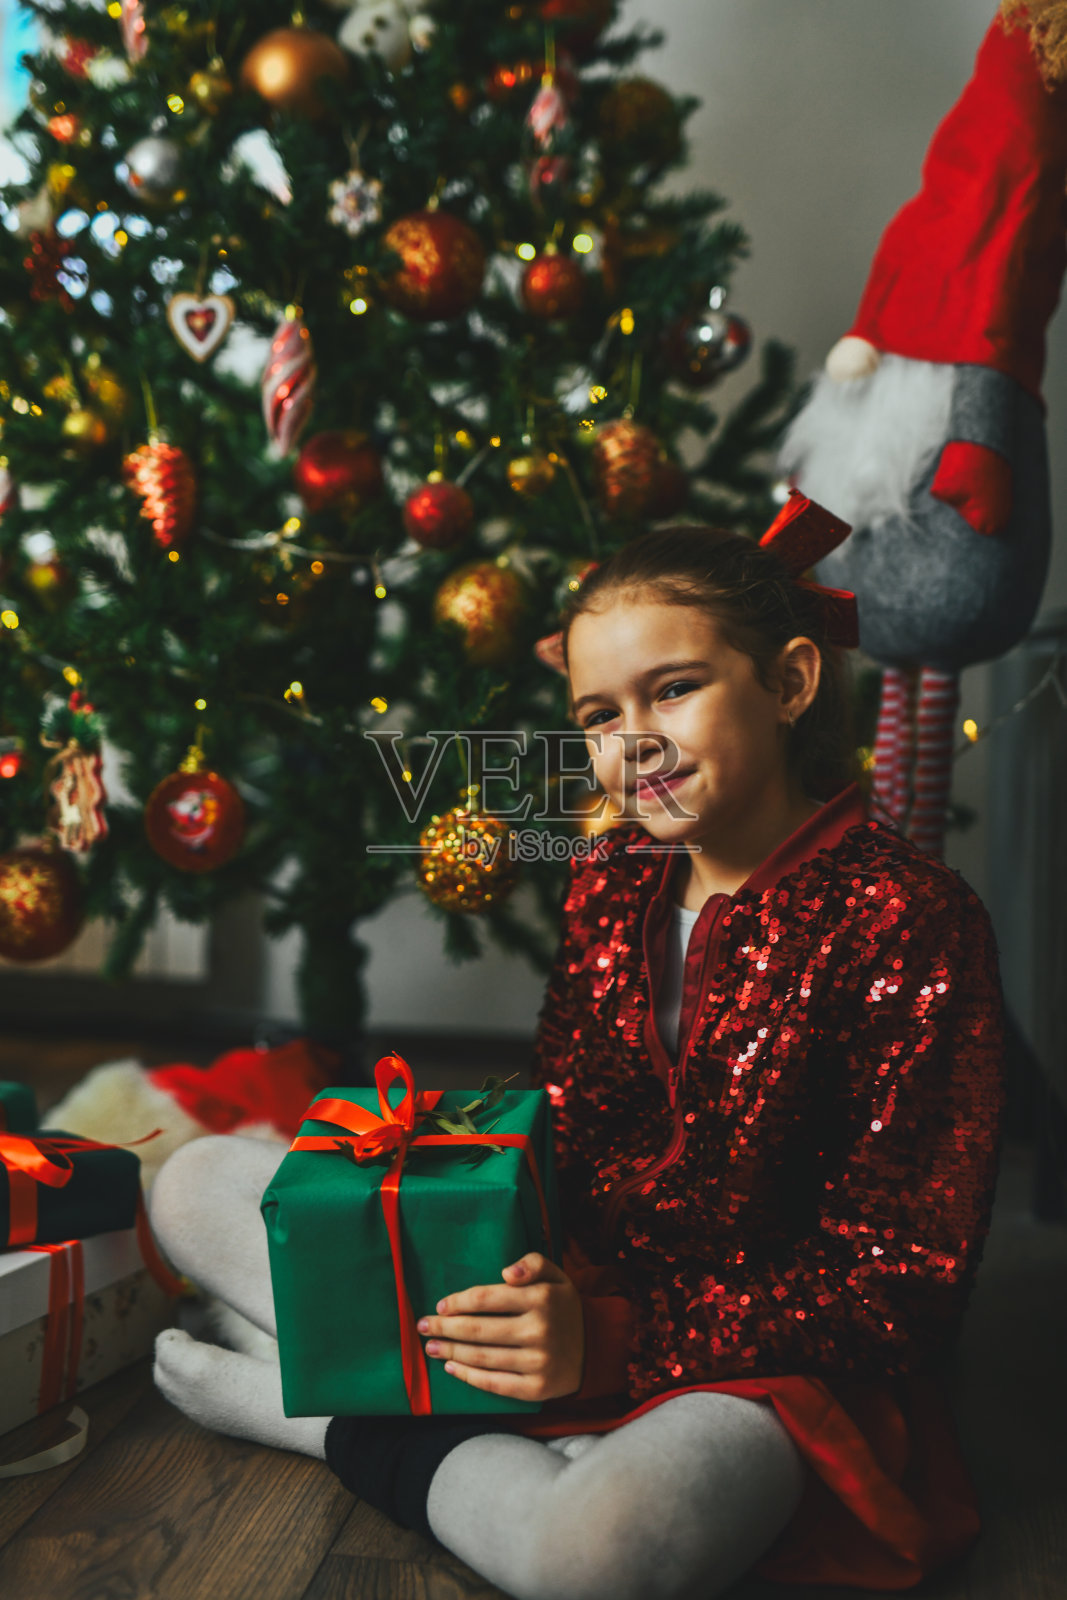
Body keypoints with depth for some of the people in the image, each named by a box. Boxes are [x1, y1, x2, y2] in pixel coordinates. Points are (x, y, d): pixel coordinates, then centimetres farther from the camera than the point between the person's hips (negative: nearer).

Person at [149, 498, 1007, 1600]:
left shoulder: (911, 919, -16)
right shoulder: (607, 887, 4)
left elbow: (906, 1276, -16)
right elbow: (554, 1128, 10)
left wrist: (615, 1340, -24)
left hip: (752, 1353, -6)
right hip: (562, 1285, 6)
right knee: (196, 1183, 7)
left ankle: (329, 1415, -10)